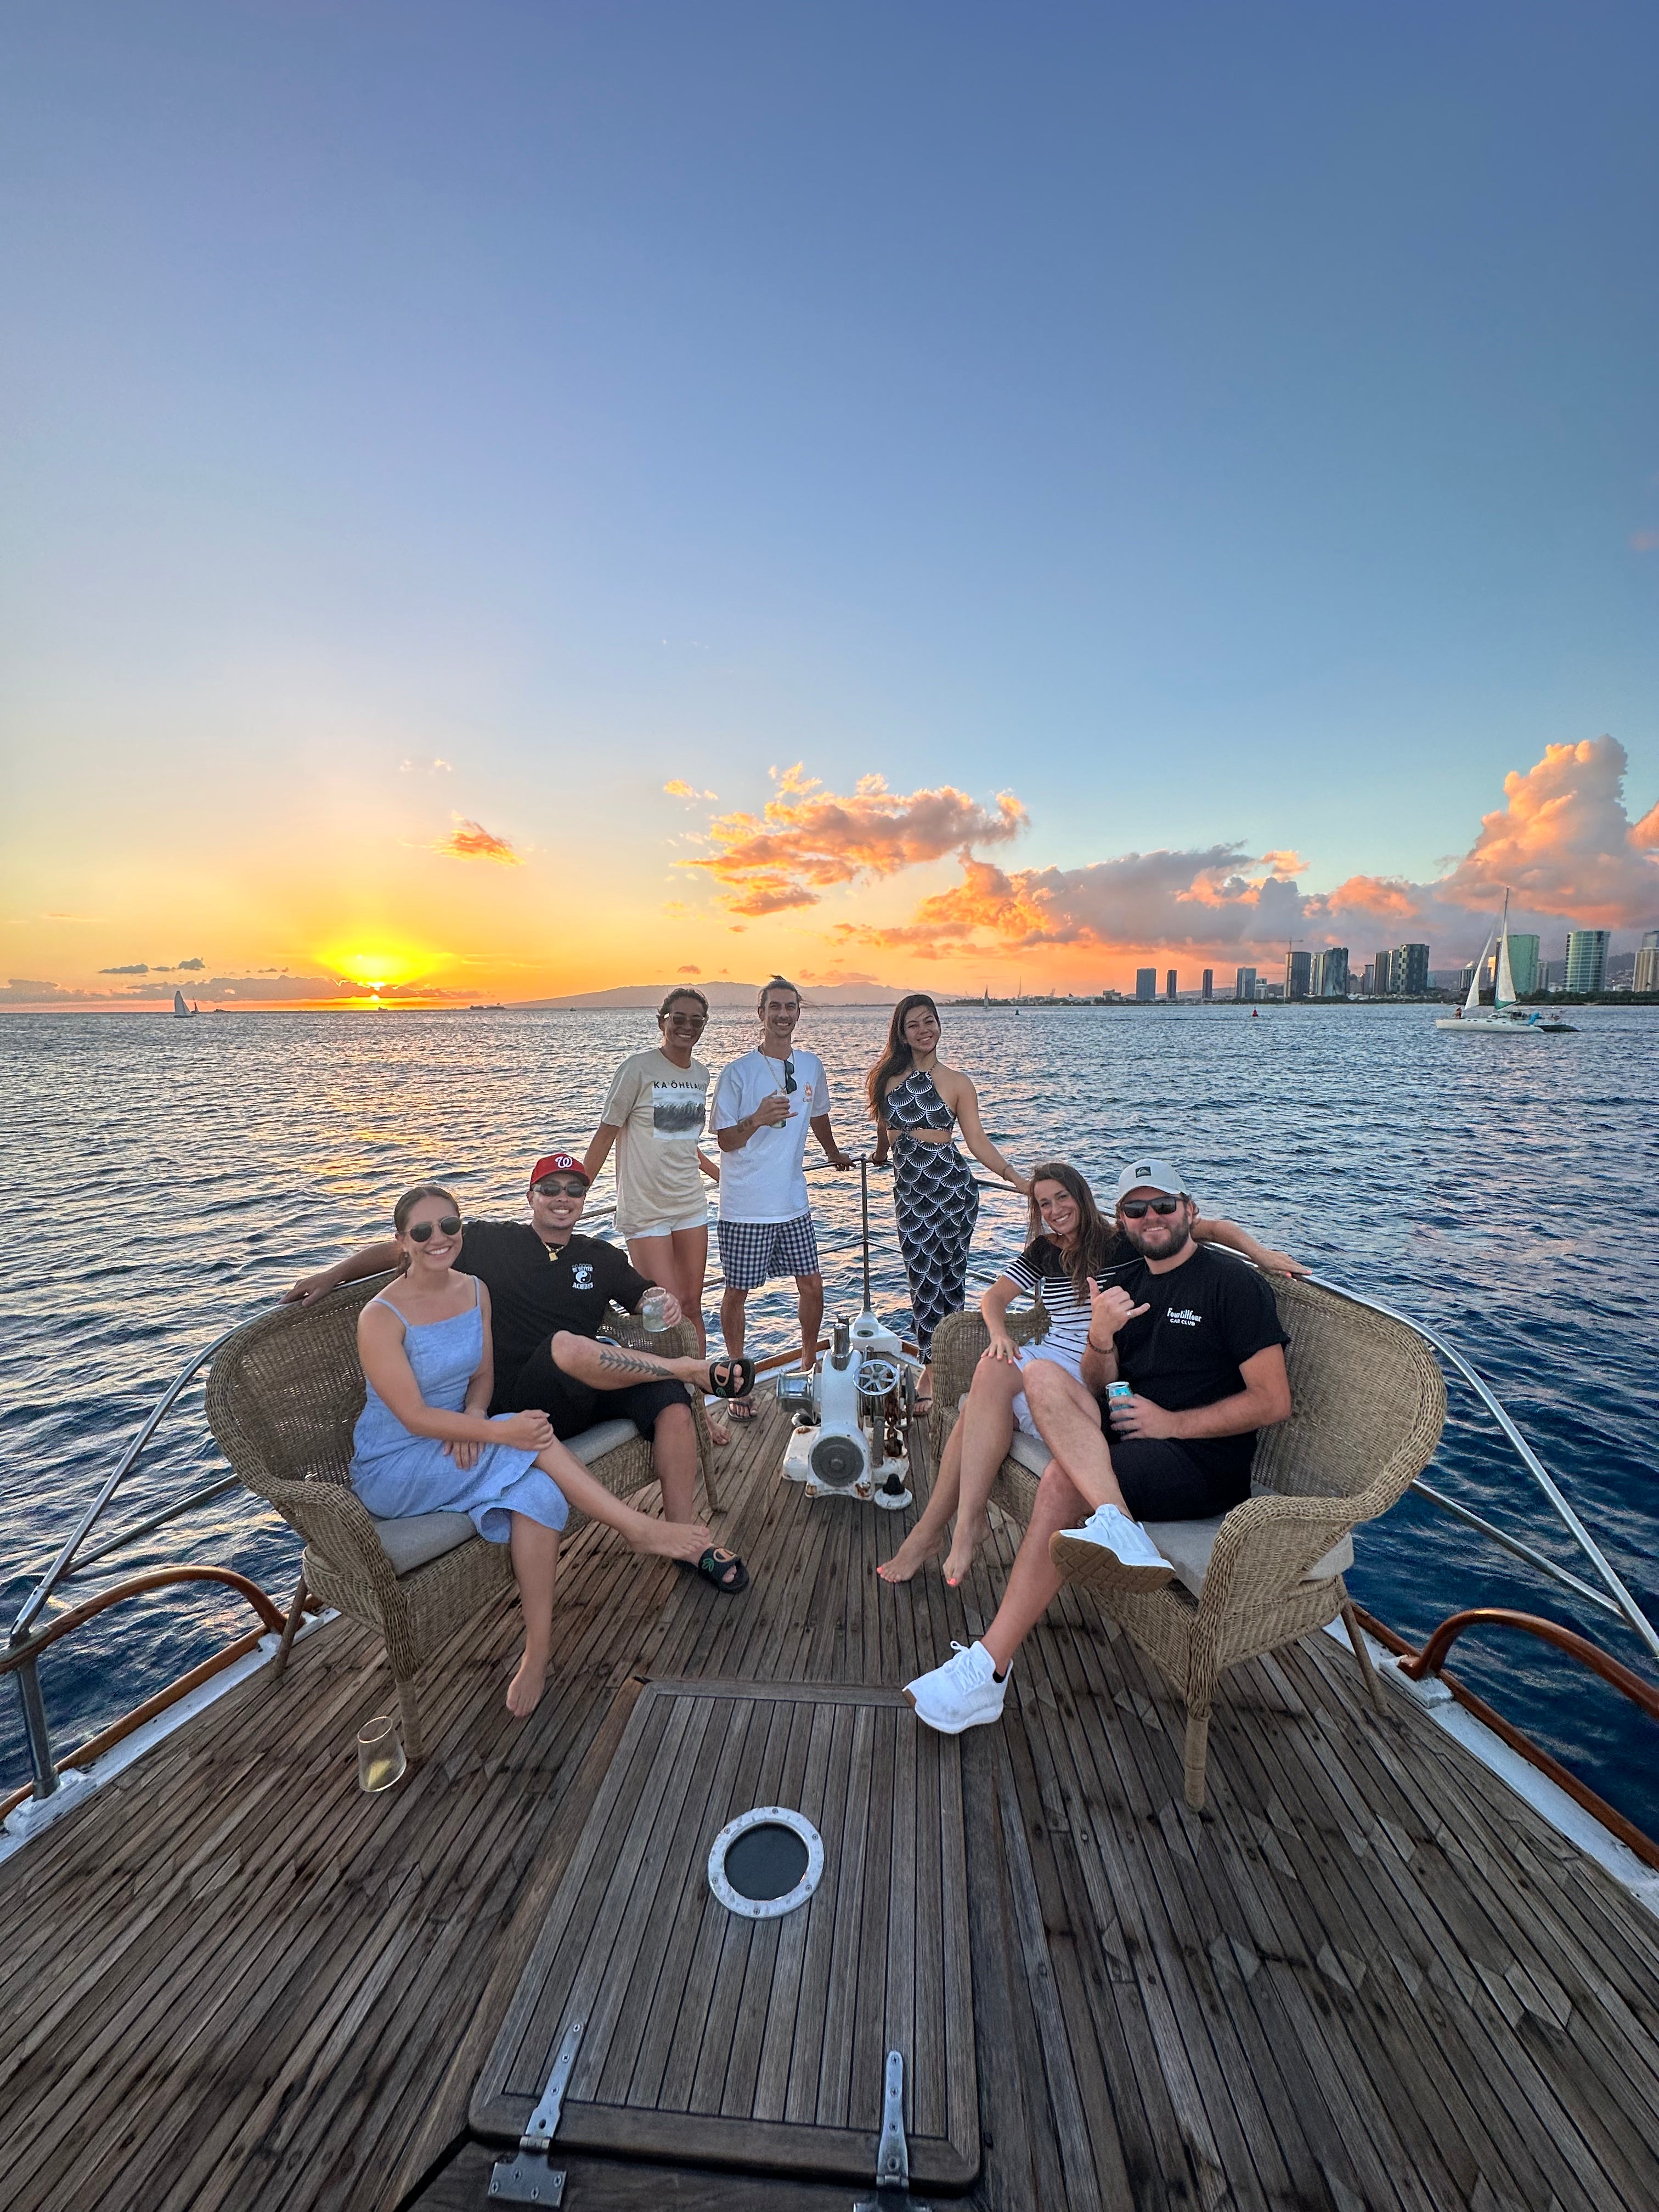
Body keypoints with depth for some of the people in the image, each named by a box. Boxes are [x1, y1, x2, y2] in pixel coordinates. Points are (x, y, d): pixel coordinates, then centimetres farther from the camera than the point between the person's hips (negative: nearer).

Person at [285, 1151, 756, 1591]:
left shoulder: (601, 1258, 15)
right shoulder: (490, 1241, 7)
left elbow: (644, 1297, 21)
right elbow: (401, 1248, 12)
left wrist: (666, 1301, -2)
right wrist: (334, 1273, 2)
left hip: (589, 1393, 4)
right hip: (521, 1403, -4)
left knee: (670, 1398, -24)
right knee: (566, 1345, -38)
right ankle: (696, 1369, -20)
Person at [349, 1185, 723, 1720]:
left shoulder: (475, 1291, 1)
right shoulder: (380, 1319, -18)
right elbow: (414, 1416, -21)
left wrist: (472, 1418, -13)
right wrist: (499, 1432, -30)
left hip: (453, 1448, 5)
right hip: (392, 1470, -5)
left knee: (537, 1489, -27)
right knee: (531, 1439, -29)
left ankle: (539, 1650, -13)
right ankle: (638, 1529, -18)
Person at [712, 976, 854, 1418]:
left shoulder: (811, 1066, 5)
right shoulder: (738, 1072, -11)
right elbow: (725, 1141, -9)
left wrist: (833, 1153, 37)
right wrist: (757, 1120, -28)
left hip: (793, 1203, 5)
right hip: (745, 1206, -4)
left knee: (812, 1285, 10)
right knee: (737, 1291, 7)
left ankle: (809, 1364, 33)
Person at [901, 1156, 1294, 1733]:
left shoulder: (1235, 1284, -3)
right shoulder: (1126, 1285, 15)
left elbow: (1274, 1402, -8)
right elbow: (1099, 1392, 11)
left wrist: (1174, 1423, -14)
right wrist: (1101, 1336, -11)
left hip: (1206, 1464, -6)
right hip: (1127, 1446, 6)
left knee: (1063, 1481, -31)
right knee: (1043, 1375, -22)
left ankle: (989, 1670, -27)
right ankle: (1115, 1525, -38)